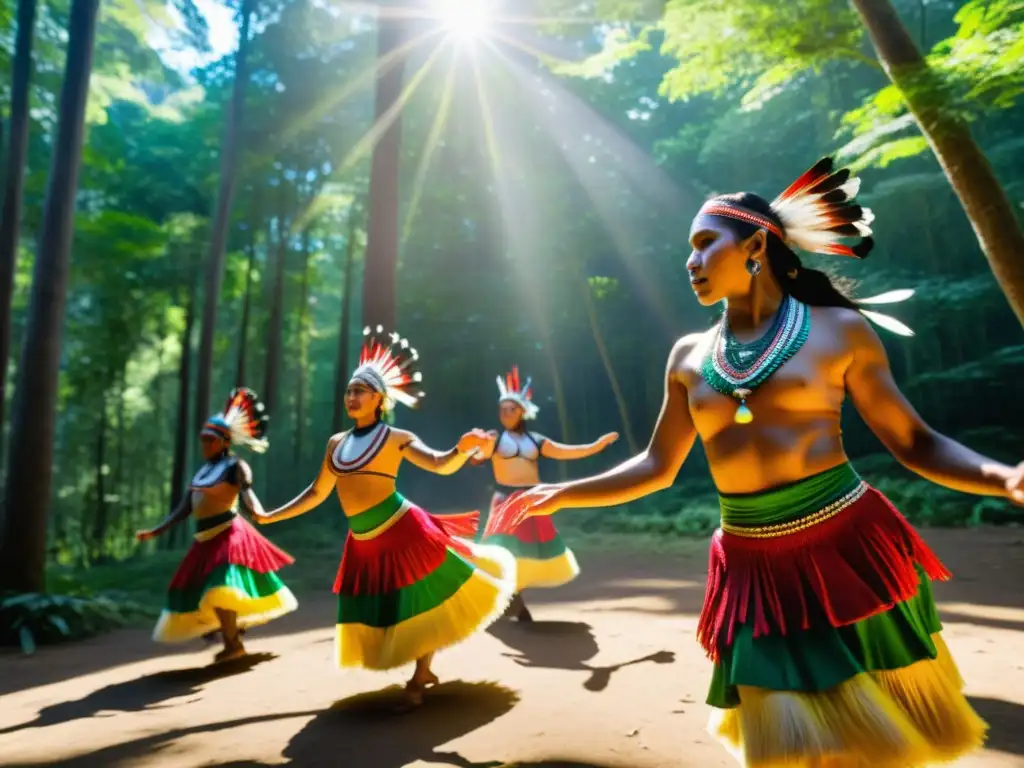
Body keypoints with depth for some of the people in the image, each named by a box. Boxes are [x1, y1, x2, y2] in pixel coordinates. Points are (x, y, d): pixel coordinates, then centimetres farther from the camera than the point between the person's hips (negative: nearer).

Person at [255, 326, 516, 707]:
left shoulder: (397, 438, -6)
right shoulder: (336, 443, 10)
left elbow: (440, 465, -19)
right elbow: (317, 493, 19)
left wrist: (462, 449, -40)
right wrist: (269, 517, 22)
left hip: (404, 531, -6)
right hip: (363, 544, 6)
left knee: (426, 603, 3)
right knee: (383, 612, 15)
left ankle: (418, 677, 24)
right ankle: (423, 672, 35)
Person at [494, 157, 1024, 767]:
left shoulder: (838, 329, -2)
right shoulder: (688, 357, 6)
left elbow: (913, 442, 1)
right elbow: (657, 468, 11)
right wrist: (560, 494, 7)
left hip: (849, 546, -2)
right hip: (754, 567, 3)